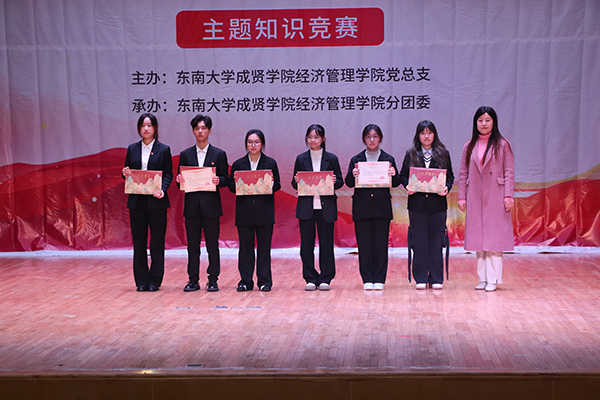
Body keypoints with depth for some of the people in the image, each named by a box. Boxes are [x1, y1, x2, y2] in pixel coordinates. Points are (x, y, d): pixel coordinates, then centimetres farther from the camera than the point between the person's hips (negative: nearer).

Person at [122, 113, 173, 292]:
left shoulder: (163, 149, 4)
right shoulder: (132, 149, 12)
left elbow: (168, 174, 1)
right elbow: (126, 173, 15)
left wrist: (162, 189, -17)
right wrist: (126, 175, -9)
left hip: (156, 201, -3)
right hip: (137, 201, 3)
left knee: (157, 242, 1)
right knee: (139, 242, 5)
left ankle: (155, 280, 9)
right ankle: (142, 281, 13)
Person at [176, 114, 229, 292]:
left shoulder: (219, 154, 6)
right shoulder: (185, 155, 11)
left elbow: (225, 179, 3)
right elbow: (180, 181, 11)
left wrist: (218, 180, -18)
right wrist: (180, 180, -12)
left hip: (211, 206, -2)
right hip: (192, 206, 2)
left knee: (212, 245, 2)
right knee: (192, 246, 5)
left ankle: (213, 280, 9)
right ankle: (193, 280, 12)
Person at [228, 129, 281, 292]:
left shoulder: (270, 163, 6)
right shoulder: (238, 164, 7)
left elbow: (277, 186, 5)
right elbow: (231, 187, 7)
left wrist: (271, 183, -16)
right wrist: (237, 184, -15)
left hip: (264, 211, -1)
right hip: (244, 211, 1)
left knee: (264, 246, 2)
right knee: (245, 246, 4)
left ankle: (265, 281, 11)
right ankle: (246, 281, 13)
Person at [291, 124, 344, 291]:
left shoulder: (331, 159, 5)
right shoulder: (301, 159, 7)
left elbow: (340, 182, 6)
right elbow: (295, 184, 9)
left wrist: (334, 181, -15)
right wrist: (297, 181, -13)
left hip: (326, 207, -1)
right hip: (306, 207, 1)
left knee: (326, 244, 2)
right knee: (306, 244, 2)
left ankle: (325, 279, 11)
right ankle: (310, 279, 11)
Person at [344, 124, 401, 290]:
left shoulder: (388, 159, 8)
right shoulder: (356, 160, 9)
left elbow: (395, 183, 3)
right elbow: (349, 183, 1)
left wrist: (393, 175, -17)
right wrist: (353, 175, -19)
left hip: (382, 207, 0)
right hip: (362, 207, 0)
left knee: (381, 244, 1)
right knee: (364, 244, 1)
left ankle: (379, 279, 9)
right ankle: (367, 279, 9)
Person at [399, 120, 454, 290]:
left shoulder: (443, 154, 10)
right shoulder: (411, 154, 9)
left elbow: (450, 176, 9)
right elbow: (403, 175, 9)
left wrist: (446, 187, -10)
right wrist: (408, 186, -11)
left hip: (437, 202, 0)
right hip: (417, 203, 0)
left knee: (436, 241, 2)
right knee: (419, 242, 1)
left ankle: (436, 279, 10)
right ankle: (421, 279, 8)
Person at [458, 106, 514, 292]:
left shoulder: (502, 145, 2)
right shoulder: (469, 147, 11)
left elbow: (509, 172, -1)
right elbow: (463, 174, 11)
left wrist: (508, 196, -8)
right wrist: (461, 197, 4)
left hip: (495, 197, -3)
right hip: (475, 198, 3)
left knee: (494, 237, -4)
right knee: (478, 237, 5)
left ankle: (493, 279, 0)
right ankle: (482, 278, 12)